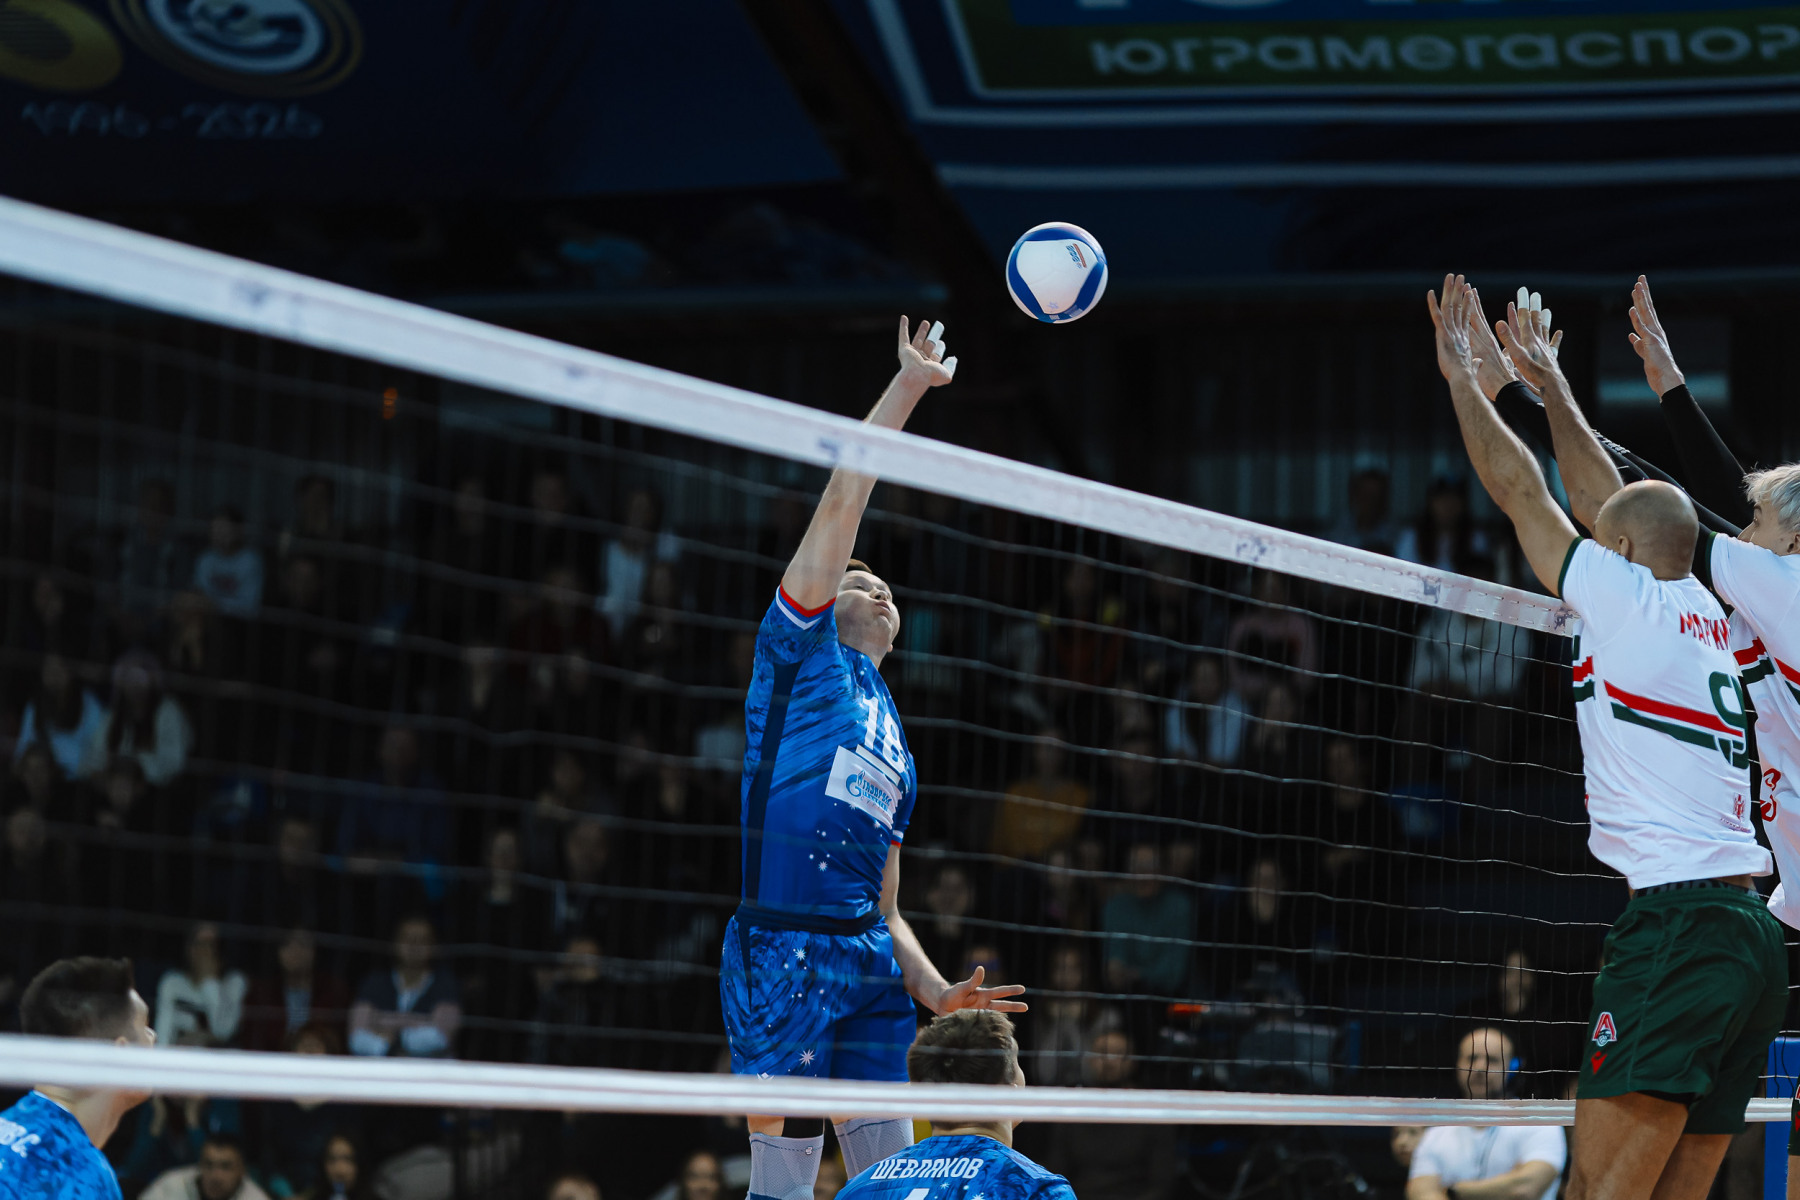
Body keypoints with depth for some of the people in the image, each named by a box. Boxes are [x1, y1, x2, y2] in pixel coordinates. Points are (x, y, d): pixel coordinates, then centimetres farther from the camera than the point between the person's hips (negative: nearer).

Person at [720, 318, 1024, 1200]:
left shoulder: (897, 751, 28)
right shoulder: (801, 648, 11)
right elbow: (843, 500, 3)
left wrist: (934, 990, 11)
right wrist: (907, 386, 5)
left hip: (869, 962, 7)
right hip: (782, 951, -7)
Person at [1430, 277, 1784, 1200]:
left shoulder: (1625, 596, 0)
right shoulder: (1705, 614, 19)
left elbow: (1517, 489, 10)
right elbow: (1602, 496, 32)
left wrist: (1461, 374, 22)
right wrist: (1549, 383, 41)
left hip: (1677, 921, -8)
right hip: (1754, 937, 8)